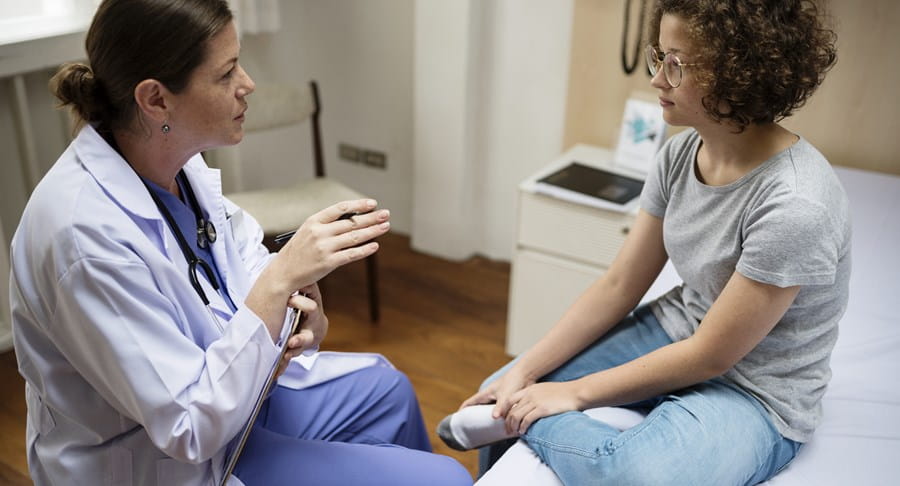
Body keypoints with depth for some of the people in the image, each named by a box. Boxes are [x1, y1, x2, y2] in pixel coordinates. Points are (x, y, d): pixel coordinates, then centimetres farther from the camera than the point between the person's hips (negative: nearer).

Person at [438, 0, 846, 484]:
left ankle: (530, 421, -8)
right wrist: (525, 371, -8)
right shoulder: (680, 152, -7)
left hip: (754, 392, -6)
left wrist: (574, 392, -15)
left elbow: (711, 356, -21)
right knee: (502, 391, 4)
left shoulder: (795, 204, -29)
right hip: (676, 334, 6)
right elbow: (618, 287, -2)